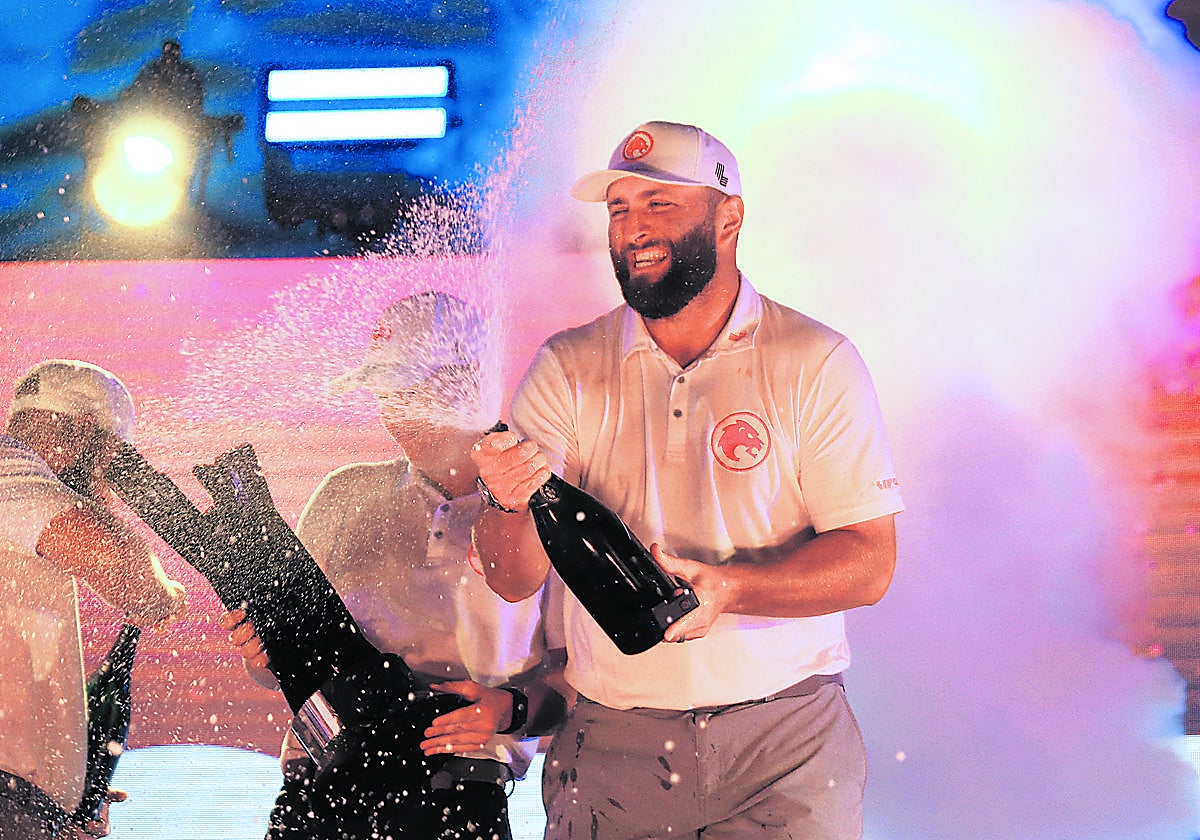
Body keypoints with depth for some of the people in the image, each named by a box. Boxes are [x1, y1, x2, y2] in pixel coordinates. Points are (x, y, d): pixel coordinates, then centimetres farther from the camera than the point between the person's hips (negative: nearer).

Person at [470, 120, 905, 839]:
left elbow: (869, 562, -8)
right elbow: (515, 580, -3)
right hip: (612, 745, 2)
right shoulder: (567, 368, 2)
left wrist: (726, 589, -23)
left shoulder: (816, 363, -3)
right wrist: (513, 507, -25)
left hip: (785, 745, -1)